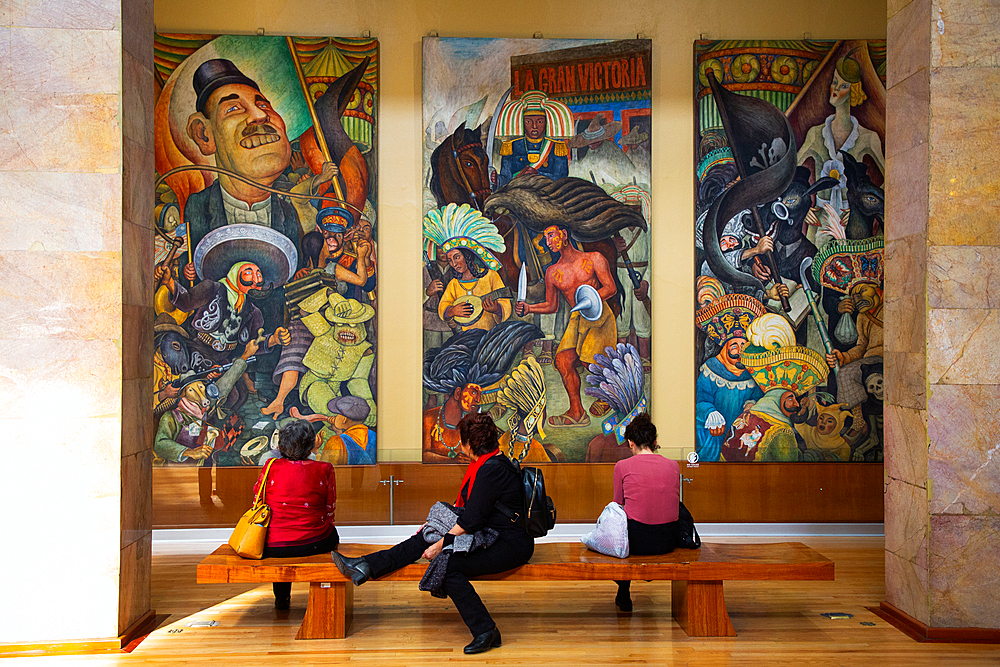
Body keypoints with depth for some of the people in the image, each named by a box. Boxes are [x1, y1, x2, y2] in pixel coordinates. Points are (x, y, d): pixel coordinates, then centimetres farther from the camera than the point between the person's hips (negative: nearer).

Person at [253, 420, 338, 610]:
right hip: (313, 544, -1)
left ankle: (281, 598, 45)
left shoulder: (272, 467, -4)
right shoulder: (324, 469, -6)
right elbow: (329, 510, 3)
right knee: (332, 533, 32)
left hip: (272, 547, 2)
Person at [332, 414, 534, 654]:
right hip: (492, 534, 10)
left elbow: (471, 521, -21)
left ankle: (485, 630, -16)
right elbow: (463, 504, 20)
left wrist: (441, 545, -14)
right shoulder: (487, 463, 10)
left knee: (447, 564, -26)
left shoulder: (490, 470, -22)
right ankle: (367, 567, 0)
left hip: (511, 544, -10)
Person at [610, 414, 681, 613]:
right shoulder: (673, 465, 5)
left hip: (636, 541, -3)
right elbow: (674, 504, 15)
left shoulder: (623, 466, -4)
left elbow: (619, 505, 7)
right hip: (668, 541, 3)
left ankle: (623, 596, 36)